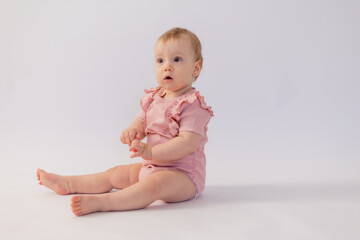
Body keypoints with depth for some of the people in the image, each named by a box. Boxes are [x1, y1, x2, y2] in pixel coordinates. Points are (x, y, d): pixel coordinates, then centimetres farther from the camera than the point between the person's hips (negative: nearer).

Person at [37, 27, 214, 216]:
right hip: (151, 167, 8)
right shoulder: (154, 98, 6)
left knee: (154, 184, -37)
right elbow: (141, 122, 14)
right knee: (116, 173, 14)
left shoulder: (192, 105, -19)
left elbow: (188, 143, -28)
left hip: (183, 174, -8)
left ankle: (101, 202, -50)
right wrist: (133, 131, -12)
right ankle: (67, 184, 25)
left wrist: (150, 151, -35)